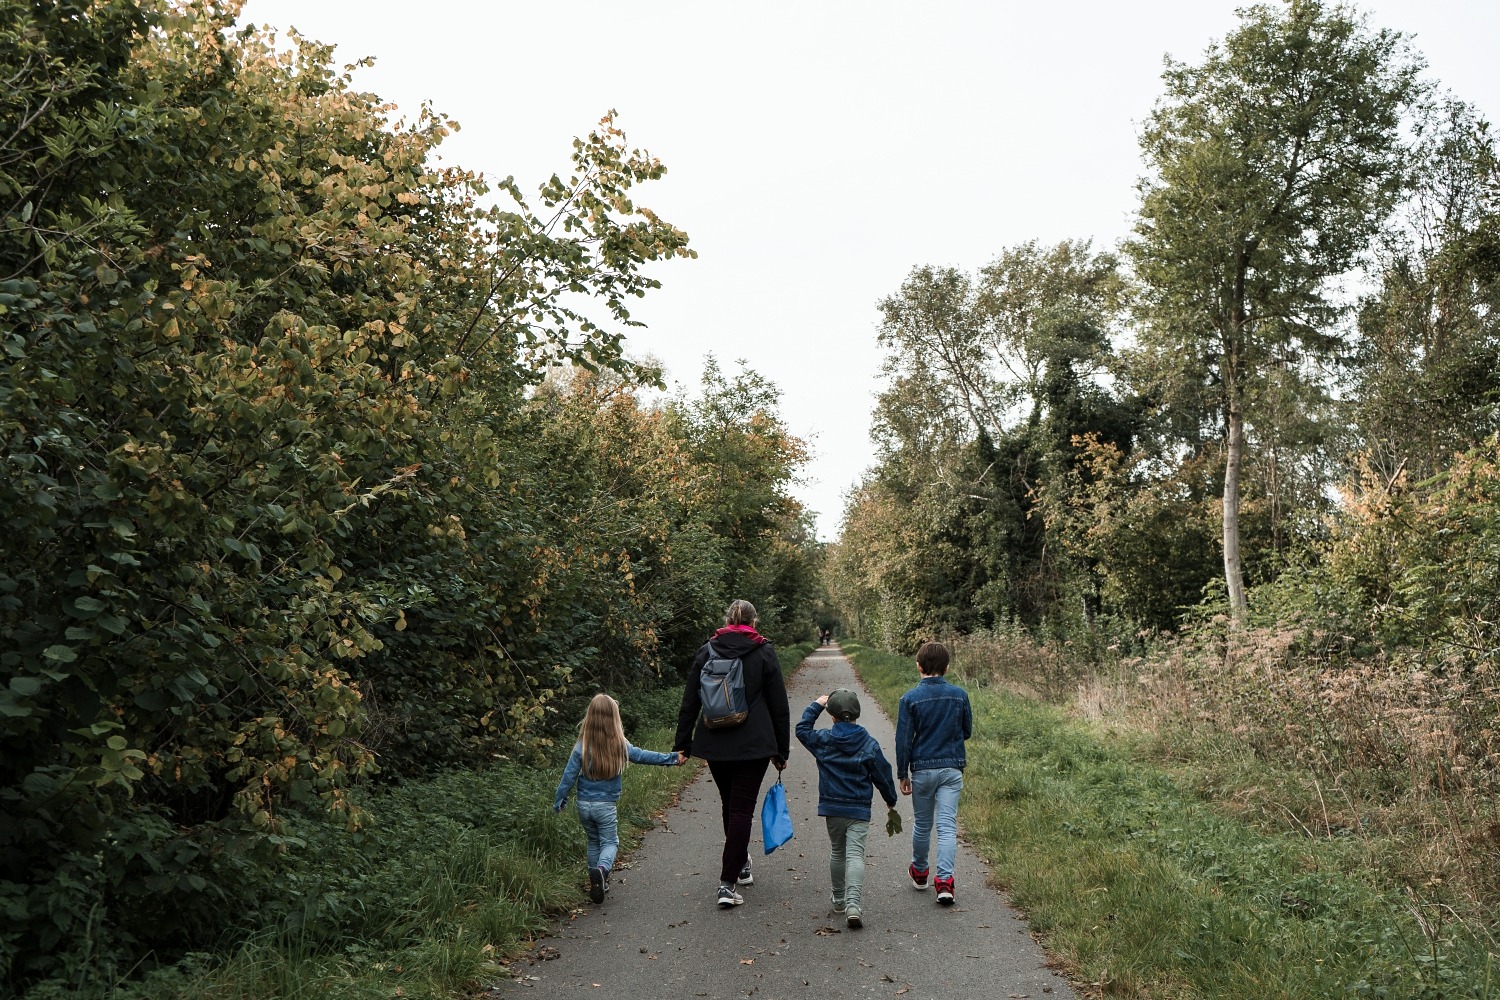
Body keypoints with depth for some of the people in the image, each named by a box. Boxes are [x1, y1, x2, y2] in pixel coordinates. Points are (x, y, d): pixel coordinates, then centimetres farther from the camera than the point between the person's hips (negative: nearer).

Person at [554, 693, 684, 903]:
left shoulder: (581, 747, -9)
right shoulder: (620, 746, -11)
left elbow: (569, 776, -6)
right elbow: (644, 756, -2)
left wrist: (559, 801, 6)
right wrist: (673, 758, 9)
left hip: (584, 804, 2)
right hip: (605, 805, -2)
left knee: (594, 842, 19)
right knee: (610, 842, 7)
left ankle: (597, 883, 23)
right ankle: (602, 869, -22)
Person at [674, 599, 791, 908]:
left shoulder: (707, 652, 5)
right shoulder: (764, 652, -1)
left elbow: (689, 703, 6)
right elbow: (779, 706, 0)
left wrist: (682, 744, 11)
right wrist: (781, 750, 7)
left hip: (715, 744, 3)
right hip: (754, 745, -3)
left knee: (729, 805, 19)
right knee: (742, 808, -1)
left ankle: (740, 865, 37)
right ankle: (728, 882, -7)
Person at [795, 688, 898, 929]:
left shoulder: (823, 740, -4)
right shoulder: (869, 744, -6)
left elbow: (802, 729, 16)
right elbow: (882, 774, 3)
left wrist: (816, 706, 18)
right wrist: (891, 800, 18)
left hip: (832, 808, 2)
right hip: (859, 810, -2)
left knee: (836, 853, 19)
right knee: (855, 855, -6)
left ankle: (839, 900, 30)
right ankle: (853, 903, -22)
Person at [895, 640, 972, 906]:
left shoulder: (910, 698, -9)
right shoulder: (959, 695, -3)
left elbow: (903, 739, -7)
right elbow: (967, 731, 9)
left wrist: (902, 774, 2)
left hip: (922, 769, 0)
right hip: (952, 769, 1)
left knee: (922, 824, 15)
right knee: (947, 826, 0)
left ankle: (919, 872, 34)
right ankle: (944, 880, -10)